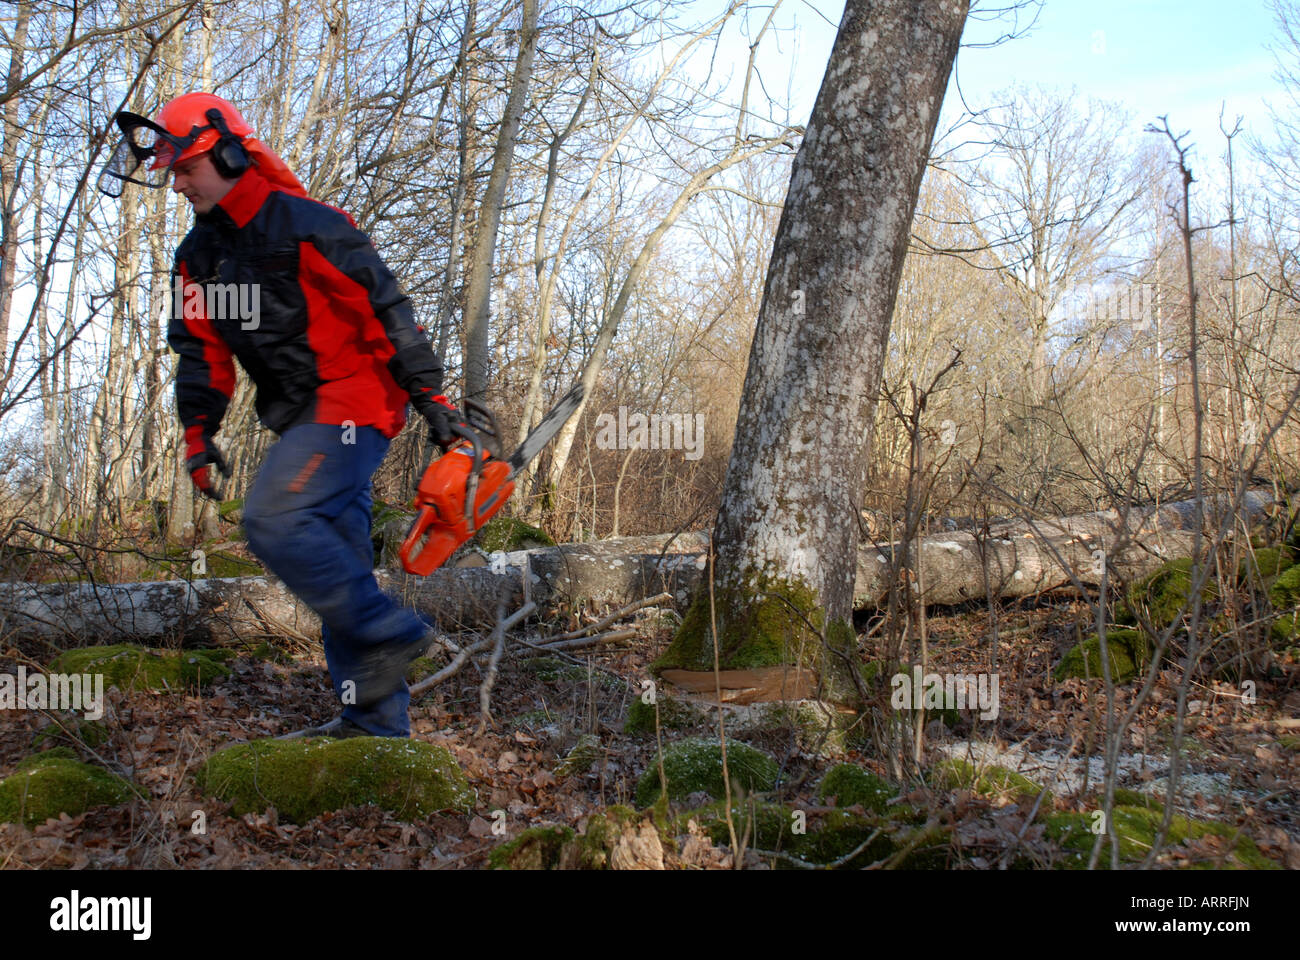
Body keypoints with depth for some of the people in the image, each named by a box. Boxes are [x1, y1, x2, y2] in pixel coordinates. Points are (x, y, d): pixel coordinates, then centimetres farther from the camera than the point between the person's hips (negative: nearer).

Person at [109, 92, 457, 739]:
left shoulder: (306, 226, -13)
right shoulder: (197, 257, 12)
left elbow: (386, 309, -15)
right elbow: (202, 353, 17)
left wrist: (430, 395, -17)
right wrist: (198, 435, 11)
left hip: (352, 402, -9)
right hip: (304, 420, 9)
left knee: (275, 521, -24)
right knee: (335, 564, 7)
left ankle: (389, 633, -13)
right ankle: (377, 720, 12)